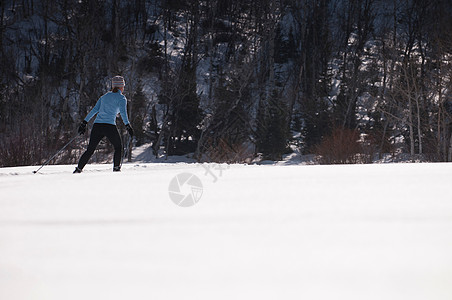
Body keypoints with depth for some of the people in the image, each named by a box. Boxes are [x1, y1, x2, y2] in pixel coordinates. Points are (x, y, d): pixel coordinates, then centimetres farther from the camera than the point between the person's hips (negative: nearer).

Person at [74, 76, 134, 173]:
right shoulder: (121, 98, 5)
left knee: (90, 150, 11)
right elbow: (123, 112, -11)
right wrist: (128, 126, -15)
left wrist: (84, 123, 12)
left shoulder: (104, 96, 21)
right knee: (118, 147, 17)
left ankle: (79, 169, 2)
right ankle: (116, 168, 5)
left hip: (97, 125, 5)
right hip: (109, 126, -5)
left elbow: (94, 110, 15)